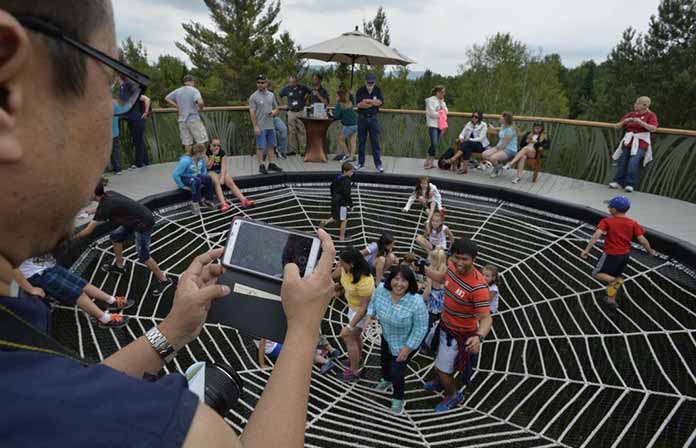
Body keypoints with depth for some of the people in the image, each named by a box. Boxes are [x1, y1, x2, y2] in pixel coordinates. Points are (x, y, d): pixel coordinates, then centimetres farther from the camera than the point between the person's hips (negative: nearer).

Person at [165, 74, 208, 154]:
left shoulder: (178, 91, 9)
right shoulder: (194, 90, -9)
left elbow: (166, 98, 18)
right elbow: (200, 102, -24)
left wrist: (177, 106, 15)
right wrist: (200, 108, -4)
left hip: (182, 120, 6)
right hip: (194, 119, -6)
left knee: (187, 142, 8)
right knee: (201, 141, 1)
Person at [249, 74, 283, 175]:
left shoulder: (271, 95, 10)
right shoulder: (254, 97, -6)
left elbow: (276, 107, 20)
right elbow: (252, 112, -10)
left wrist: (274, 112, -4)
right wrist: (255, 126, -16)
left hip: (271, 126, 6)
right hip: (260, 127, -5)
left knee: (271, 145, 11)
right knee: (260, 147, -2)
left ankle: (271, 164, 21)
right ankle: (261, 165, 6)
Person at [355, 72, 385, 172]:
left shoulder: (378, 90, 4)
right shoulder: (360, 91, -1)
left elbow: (380, 102, -12)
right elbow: (359, 104, -15)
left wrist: (367, 101, -16)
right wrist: (373, 103, -15)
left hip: (373, 119, 0)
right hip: (362, 118, 0)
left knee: (375, 142, -1)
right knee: (361, 142, 6)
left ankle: (378, 164, 3)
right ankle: (361, 162, 17)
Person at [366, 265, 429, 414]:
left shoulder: (416, 302, -36)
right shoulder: (381, 289, -22)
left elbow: (420, 328, -25)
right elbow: (374, 302, 1)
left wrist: (408, 348, -21)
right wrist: (370, 315, -15)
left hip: (405, 342, -5)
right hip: (387, 336, 6)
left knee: (397, 371, 6)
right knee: (384, 359, 28)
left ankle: (398, 398, 38)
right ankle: (386, 379, 63)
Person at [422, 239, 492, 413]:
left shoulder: (478, 286, -36)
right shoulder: (453, 267, -14)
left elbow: (486, 318, -33)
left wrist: (479, 337, -51)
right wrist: (423, 269, 13)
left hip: (460, 335, -7)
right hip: (445, 325, 7)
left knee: (442, 369, 8)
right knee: (440, 357, 31)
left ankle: (453, 396, 40)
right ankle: (439, 382, 61)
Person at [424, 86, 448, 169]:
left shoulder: (442, 101, 18)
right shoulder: (431, 100, -5)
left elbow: (446, 112, 7)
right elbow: (432, 113, -13)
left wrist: (442, 102, -1)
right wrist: (440, 114, -3)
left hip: (440, 125, 7)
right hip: (433, 125, -7)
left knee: (436, 145, 5)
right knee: (434, 144, -16)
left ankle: (430, 162, 10)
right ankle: (427, 162, -7)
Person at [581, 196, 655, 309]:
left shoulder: (607, 221, -13)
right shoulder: (633, 224, -2)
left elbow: (596, 235, -25)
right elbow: (642, 240, -5)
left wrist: (586, 250, -27)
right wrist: (650, 251, 13)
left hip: (611, 255, -5)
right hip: (625, 255, 5)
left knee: (597, 274, 10)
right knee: (614, 275, 22)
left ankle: (616, 281, -18)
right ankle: (612, 300, 28)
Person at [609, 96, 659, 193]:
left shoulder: (651, 115, 1)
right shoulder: (630, 114, 12)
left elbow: (653, 128, -14)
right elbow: (617, 126, 11)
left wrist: (640, 122, -23)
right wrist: (624, 121, -9)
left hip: (640, 143, -4)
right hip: (628, 142, 4)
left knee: (633, 163, -18)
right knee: (623, 162, 0)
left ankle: (630, 184, -14)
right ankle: (618, 182, 7)